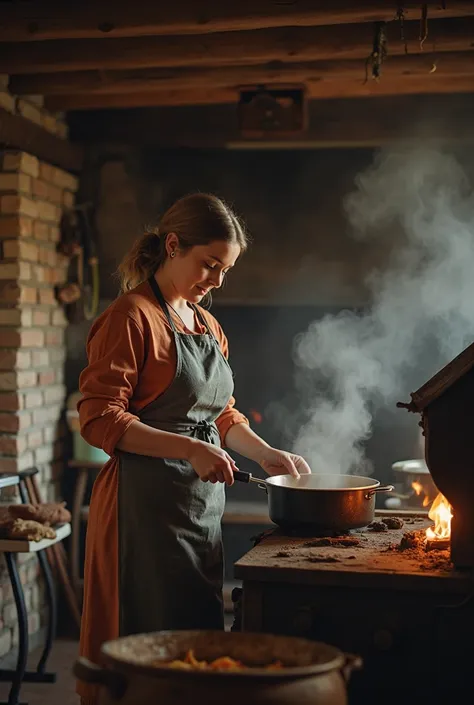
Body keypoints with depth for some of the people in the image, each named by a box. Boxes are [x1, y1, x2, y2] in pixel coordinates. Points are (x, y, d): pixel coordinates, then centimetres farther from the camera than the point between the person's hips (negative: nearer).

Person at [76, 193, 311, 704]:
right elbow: (99, 420, -16)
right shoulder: (132, 317, -10)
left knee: (201, 629, 12)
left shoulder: (207, 325, 16)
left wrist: (266, 454, 10)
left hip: (203, 504, 8)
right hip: (147, 504, -8)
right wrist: (188, 449, -23)